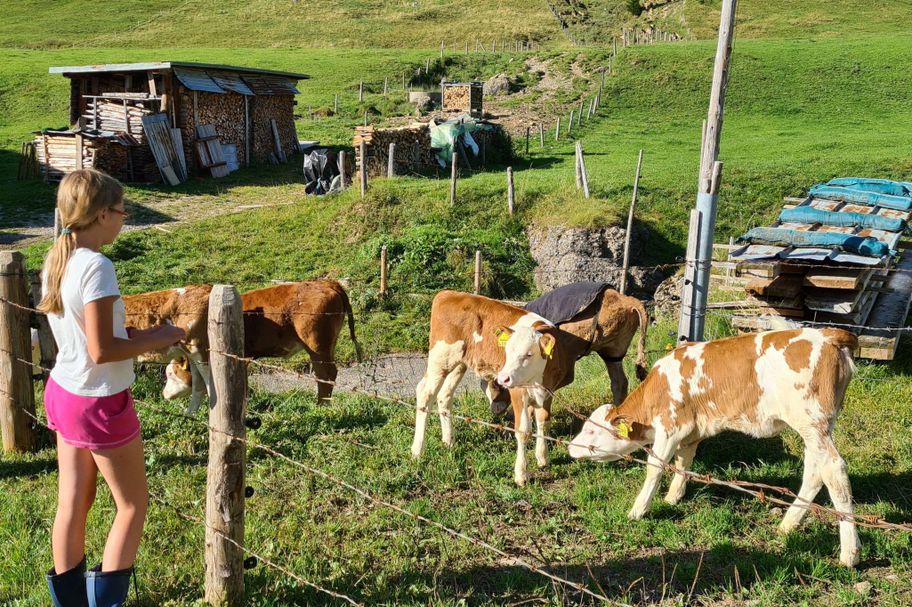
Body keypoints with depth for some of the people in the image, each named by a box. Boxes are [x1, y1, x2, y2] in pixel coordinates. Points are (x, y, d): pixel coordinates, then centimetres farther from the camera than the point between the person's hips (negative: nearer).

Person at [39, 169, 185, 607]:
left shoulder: (56, 261, 2)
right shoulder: (96, 267, -24)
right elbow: (101, 351, -25)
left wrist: (133, 334, 7)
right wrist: (156, 339, -13)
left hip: (62, 391, 8)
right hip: (100, 403, -8)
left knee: (72, 504, 18)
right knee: (133, 504, 10)